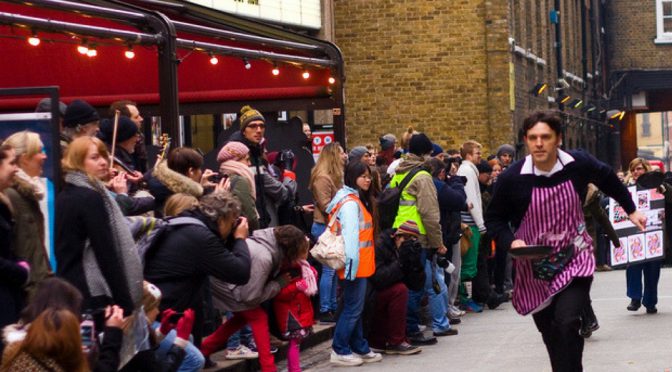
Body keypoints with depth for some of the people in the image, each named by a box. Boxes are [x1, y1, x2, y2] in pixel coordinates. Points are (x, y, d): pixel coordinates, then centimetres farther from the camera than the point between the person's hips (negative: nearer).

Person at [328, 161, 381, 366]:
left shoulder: (357, 200, 16)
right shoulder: (350, 203, -16)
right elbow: (350, 235, -22)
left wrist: (355, 263, 17)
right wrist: (352, 263, -25)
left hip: (361, 265, 10)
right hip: (356, 265, -10)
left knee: (356, 308, 15)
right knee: (353, 308, -5)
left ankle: (360, 348, 22)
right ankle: (340, 351, 0)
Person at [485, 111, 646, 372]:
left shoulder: (579, 164, -11)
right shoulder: (512, 179, -15)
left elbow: (608, 178, 12)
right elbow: (494, 218, 0)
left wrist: (630, 209, 21)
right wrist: (511, 242, -18)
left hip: (574, 260, -1)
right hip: (535, 267, 1)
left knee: (566, 323, -21)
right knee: (550, 334, 12)